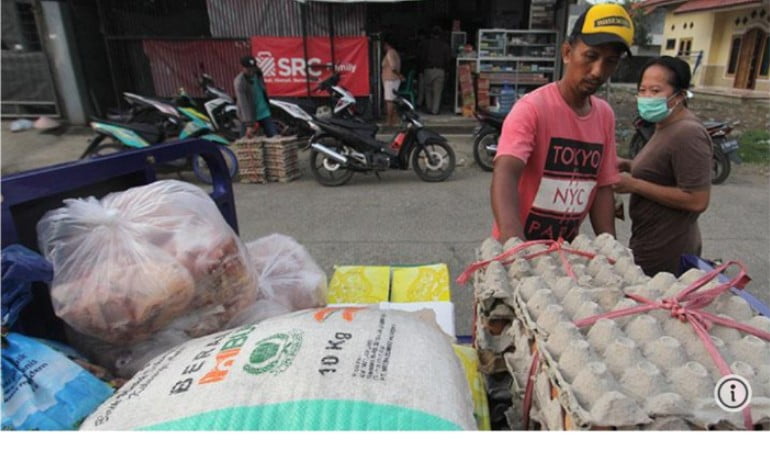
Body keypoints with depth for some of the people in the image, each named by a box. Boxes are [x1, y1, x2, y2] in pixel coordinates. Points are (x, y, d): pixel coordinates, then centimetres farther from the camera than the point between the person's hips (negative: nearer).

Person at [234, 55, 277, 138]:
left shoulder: (258, 73, -2)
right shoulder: (239, 82, -20)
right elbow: (243, 105, -27)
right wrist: (249, 125, -33)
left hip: (264, 113, 5)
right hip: (248, 115, -5)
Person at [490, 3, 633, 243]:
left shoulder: (606, 115, 1)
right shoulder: (532, 108, -19)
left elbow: (602, 187, 5)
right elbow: (505, 176, -33)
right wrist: (516, 244, -47)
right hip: (517, 247, -6)